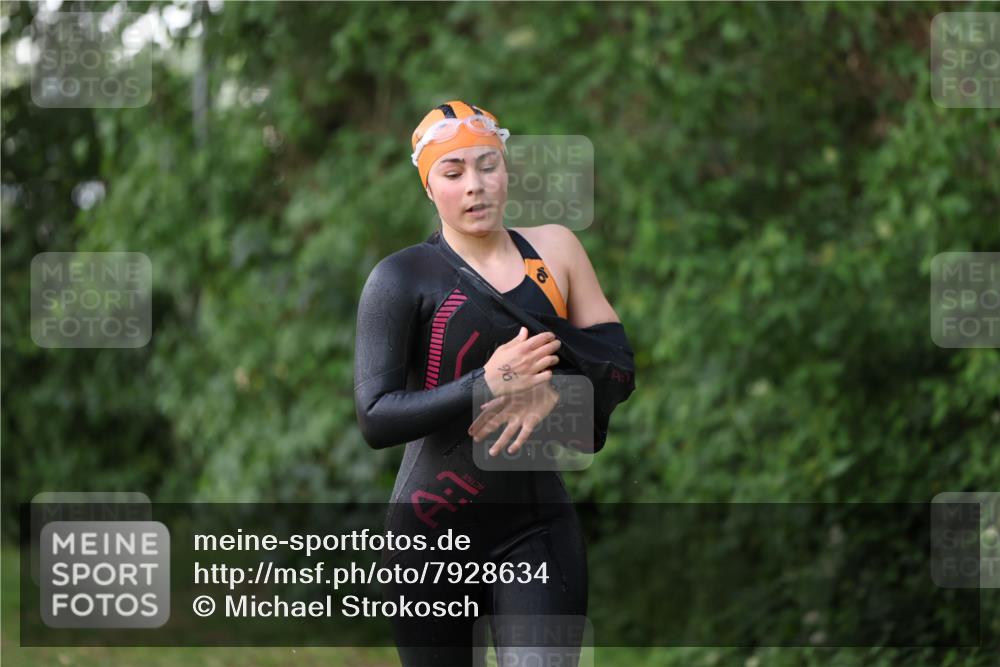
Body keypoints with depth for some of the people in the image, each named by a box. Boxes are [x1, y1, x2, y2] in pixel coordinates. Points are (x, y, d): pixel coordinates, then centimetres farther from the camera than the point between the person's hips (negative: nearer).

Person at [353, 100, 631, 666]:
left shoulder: (554, 248, 8)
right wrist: (488, 385, -24)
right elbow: (375, 418, -12)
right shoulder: (403, 278, -4)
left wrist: (552, 391, -12)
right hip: (431, 532, -1)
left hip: (538, 531, 2)